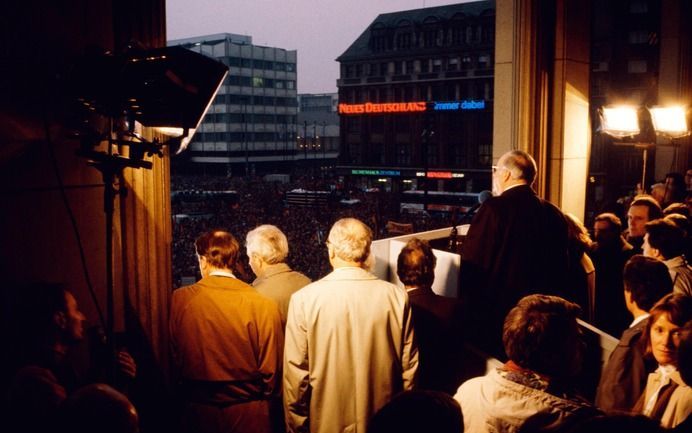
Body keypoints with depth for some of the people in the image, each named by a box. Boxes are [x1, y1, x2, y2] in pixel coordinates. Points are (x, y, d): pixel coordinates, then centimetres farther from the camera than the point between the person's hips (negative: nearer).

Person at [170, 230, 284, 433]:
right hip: (248, 416, -1)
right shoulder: (263, 305, -15)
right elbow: (271, 370, -8)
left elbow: (175, 360, 0)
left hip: (198, 413, 2)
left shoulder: (180, 299, -9)